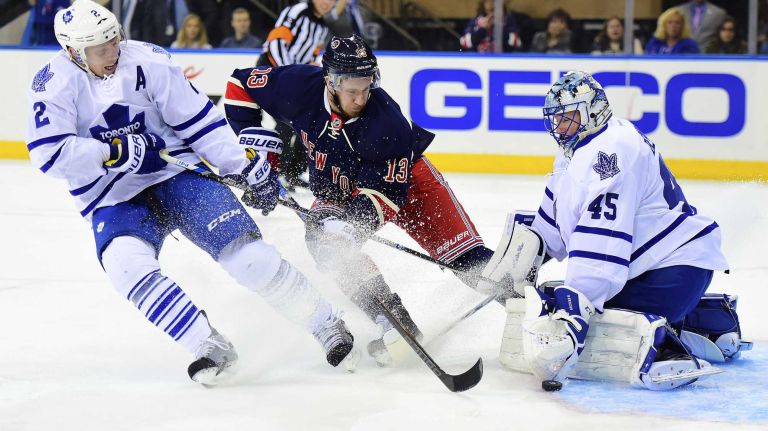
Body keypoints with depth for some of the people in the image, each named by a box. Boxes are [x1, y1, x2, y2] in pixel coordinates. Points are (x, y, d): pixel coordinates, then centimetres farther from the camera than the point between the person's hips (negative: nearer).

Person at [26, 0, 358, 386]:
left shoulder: (146, 61, -9)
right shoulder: (53, 85, -11)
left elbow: (198, 120, -3)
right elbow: (49, 154, -21)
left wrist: (245, 168, -5)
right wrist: (115, 151, -22)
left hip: (177, 175, 0)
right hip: (113, 201, 0)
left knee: (244, 251, -15)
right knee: (128, 265, -30)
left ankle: (328, 327, -1)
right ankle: (211, 349, -27)